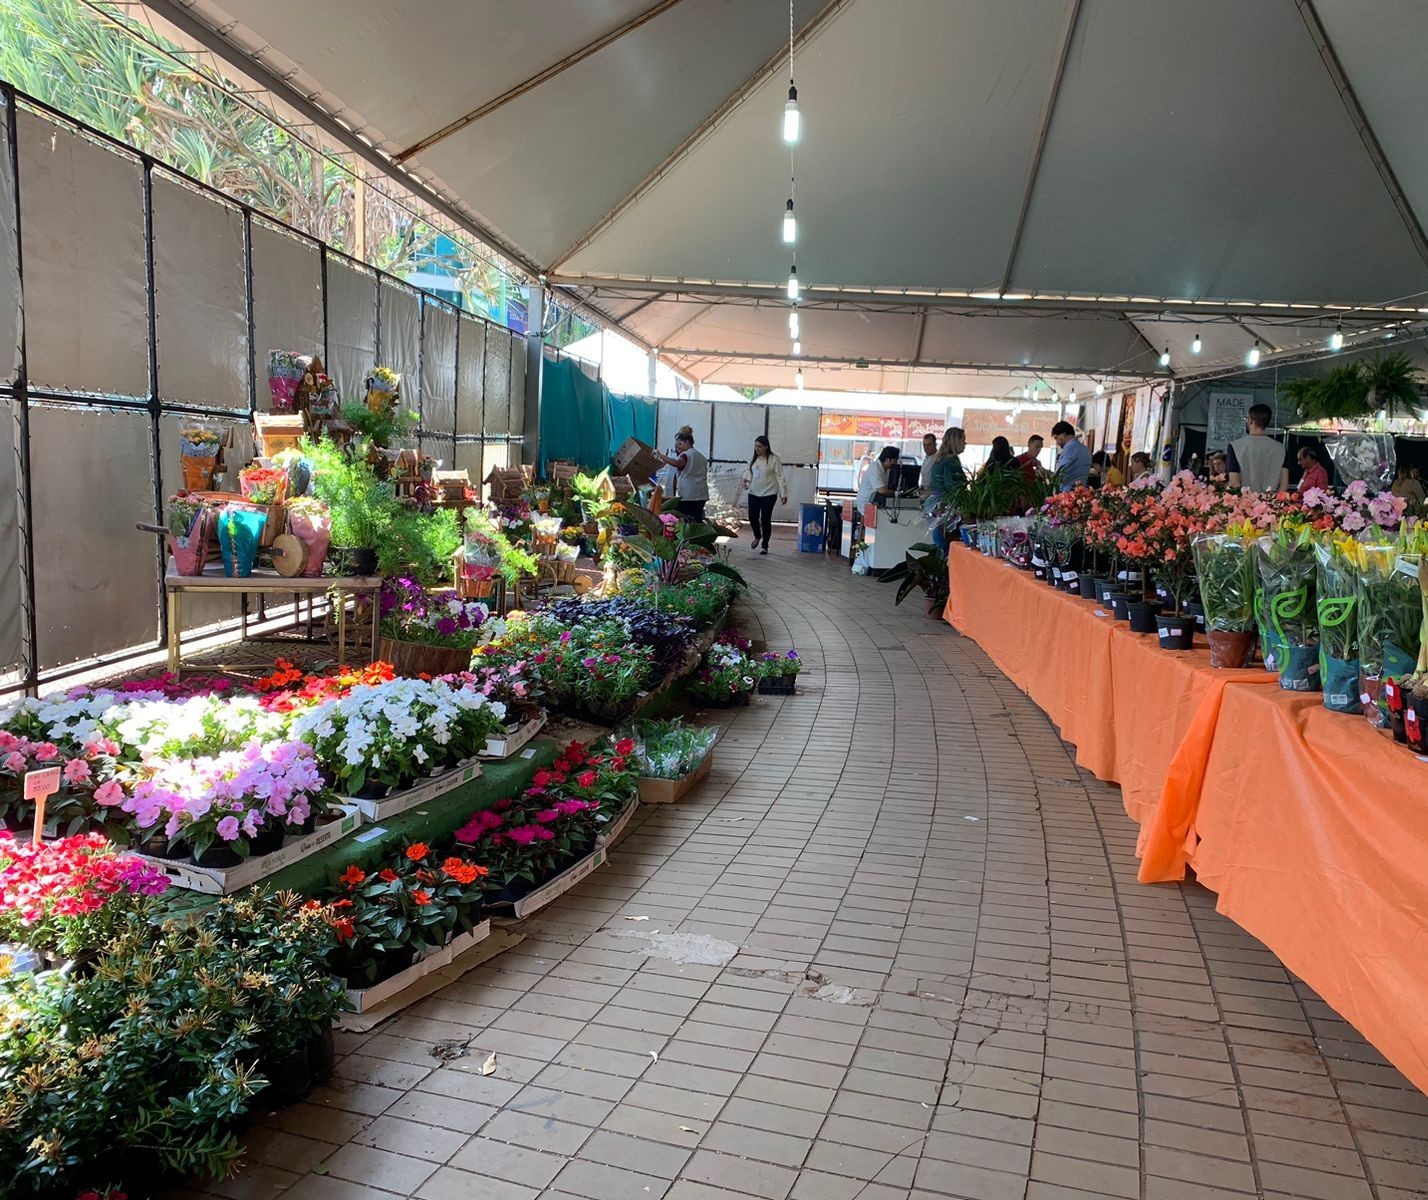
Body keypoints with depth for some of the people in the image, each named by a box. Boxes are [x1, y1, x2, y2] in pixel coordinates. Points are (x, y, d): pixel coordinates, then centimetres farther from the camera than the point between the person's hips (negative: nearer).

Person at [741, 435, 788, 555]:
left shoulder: (774, 459, -8)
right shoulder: (753, 459, 8)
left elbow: (780, 477, -8)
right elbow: (749, 472, 17)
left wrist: (783, 494, -10)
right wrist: (746, 480, -6)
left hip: (769, 494, -5)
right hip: (753, 493, 5)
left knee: (765, 519, -2)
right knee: (752, 517, 2)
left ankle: (765, 546, 11)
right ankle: (757, 536, 34)